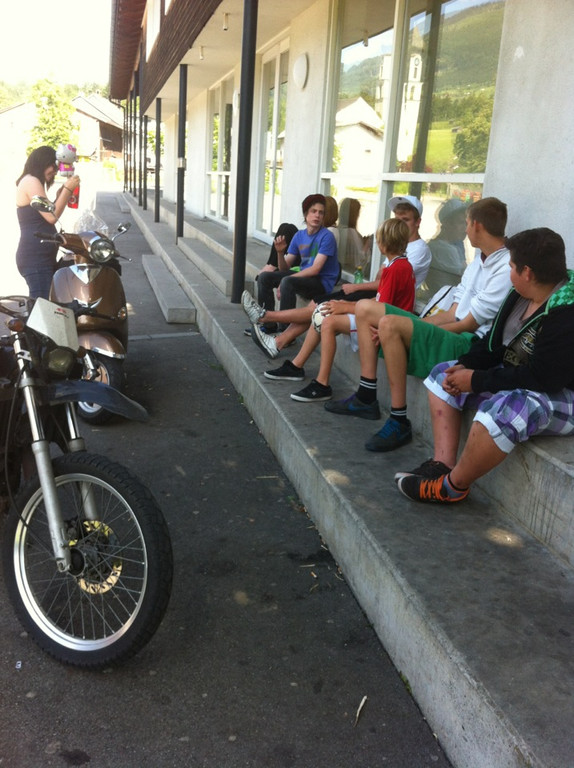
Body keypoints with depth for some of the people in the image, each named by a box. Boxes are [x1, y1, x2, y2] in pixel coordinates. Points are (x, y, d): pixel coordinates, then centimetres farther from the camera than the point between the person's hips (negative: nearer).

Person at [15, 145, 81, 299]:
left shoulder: (31, 182, 26)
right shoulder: (31, 181, -7)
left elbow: (47, 215, 27)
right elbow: (52, 217, -14)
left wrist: (61, 194, 21)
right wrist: (67, 189, -6)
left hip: (41, 256, 11)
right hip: (35, 257, -11)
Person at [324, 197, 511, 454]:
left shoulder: (506, 269, -14)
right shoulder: (479, 262, 17)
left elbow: (468, 324, -16)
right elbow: (452, 314, 11)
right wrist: (414, 327, -1)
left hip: (471, 346, -10)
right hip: (453, 333, 10)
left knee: (390, 324, -32)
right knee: (365, 309, 5)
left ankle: (399, 422, -23)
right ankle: (366, 399, 3)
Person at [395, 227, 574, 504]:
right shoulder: (521, 295, 0)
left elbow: (541, 377, -31)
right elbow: (494, 343, 9)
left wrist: (476, 381, -24)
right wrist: (465, 366, -10)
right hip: (517, 379, 10)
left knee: (503, 410, -40)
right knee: (443, 374, 8)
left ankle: (453, 486, -17)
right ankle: (443, 464, -5)